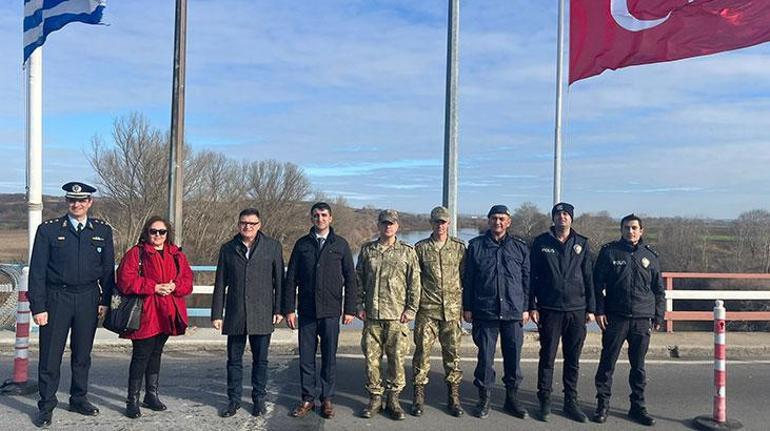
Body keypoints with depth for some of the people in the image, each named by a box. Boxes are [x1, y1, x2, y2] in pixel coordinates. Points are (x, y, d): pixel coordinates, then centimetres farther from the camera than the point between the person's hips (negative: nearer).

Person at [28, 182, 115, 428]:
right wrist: (38, 306, -7)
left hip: (88, 298, 2)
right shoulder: (48, 230, -3)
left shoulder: (103, 231, 4)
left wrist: (105, 300, 3)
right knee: (50, 355, 3)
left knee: (82, 354, 14)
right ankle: (46, 406, 17)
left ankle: (79, 399, 30)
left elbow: (108, 269, 8)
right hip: (56, 298, -2)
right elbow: (37, 271, -3)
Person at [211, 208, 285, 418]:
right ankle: (234, 400, 22)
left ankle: (259, 398, 23)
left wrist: (278, 309, -1)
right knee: (234, 360, 8)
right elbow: (220, 284, 7)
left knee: (260, 360, 8)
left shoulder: (273, 246, 3)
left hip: (262, 314, -1)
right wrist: (217, 314, 3)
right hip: (235, 314, 1)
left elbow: (279, 280, 3)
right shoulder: (227, 248, 7)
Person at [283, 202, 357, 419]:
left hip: (331, 311, -1)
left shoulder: (341, 244, 3)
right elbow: (291, 279, 5)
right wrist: (289, 309, -1)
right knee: (306, 357, 6)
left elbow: (350, 279, 4)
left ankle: (327, 399, 18)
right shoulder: (302, 244, 6)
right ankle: (307, 399, 18)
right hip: (306, 311, 1)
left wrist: (350, 309, -1)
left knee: (329, 357, 6)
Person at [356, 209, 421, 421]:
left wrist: (411, 308, -3)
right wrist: (359, 305, 6)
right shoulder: (367, 250, 10)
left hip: (397, 316, -2)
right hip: (372, 315, 2)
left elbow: (414, 283, 3)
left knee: (397, 359, 1)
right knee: (371, 358, 5)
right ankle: (375, 398, 18)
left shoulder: (407, 251, 4)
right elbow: (358, 279, 13)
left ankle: (393, 399, 15)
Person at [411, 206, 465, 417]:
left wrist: (467, 306, 5)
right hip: (427, 308, 0)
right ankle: (419, 396, 11)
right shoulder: (421, 247, 5)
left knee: (452, 352, 6)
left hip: (452, 309, 1)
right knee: (422, 351, 0)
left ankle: (453, 397, 17)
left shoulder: (459, 247, 6)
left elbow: (465, 277, 9)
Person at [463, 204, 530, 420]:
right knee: (485, 357, 5)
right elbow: (467, 279, 4)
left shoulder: (520, 247, 6)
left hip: (514, 313, 1)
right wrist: (467, 307, 2)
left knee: (513, 357, 8)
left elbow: (527, 279, 9)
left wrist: (526, 307, 5)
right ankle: (484, 398, 19)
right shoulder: (476, 245, 3)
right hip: (484, 312, -1)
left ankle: (512, 398, 23)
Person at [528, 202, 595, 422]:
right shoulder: (541, 242, 1)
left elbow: (589, 278, 8)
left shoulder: (582, 244, 7)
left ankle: (571, 402, 21)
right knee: (547, 357, 4)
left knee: (573, 360, 9)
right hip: (549, 309, -2)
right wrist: (532, 306, -4)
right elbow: (532, 276, 1)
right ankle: (544, 402, 15)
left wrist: (591, 308, 4)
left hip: (577, 310, 2)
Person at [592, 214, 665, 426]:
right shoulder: (609, 251, 1)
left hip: (642, 319, 2)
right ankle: (603, 403, 14)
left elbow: (659, 289, 14)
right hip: (615, 317, -2)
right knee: (608, 361, 3)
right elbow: (597, 283, 1)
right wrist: (599, 310, -5)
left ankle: (638, 406, 21)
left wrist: (658, 316, 11)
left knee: (639, 365, 10)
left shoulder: (650, 255, 8)